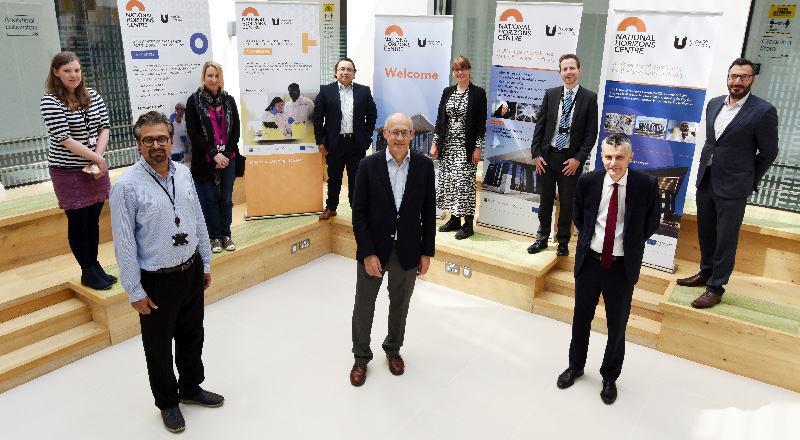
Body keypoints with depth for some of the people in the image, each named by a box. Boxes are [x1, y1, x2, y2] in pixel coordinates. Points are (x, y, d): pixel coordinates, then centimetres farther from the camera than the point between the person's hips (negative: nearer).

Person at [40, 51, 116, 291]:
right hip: (67, 172, -5)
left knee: (93, 219, 13)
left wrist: (98, 158, -9)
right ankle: (87, 272, 14)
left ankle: (95, 264, 27)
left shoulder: (93, 96, 5)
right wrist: (96, 158, -16)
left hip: (95, 169, 5)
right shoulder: (50, 101, -11)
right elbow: (64, 139, -17)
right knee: (78, 221, 3)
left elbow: (104, 127, 4)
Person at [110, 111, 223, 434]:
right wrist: (135, 292, -13)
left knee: (192, 337, 22)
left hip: (192, 271, 5)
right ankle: (167, 403, 39)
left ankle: (191, 388, 47)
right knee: (159, 347, 14)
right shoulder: (127, 186, -17)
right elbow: (124, 245, -15)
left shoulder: (183, 175, 0)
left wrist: (205, 263, 11)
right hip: (157, 282, -5)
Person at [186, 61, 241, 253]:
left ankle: (226, 234, 20)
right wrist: (214, 154, -12)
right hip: (205, 160, -2)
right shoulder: (194, 101, -2)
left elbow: (236, 131, 6)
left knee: (226, 199, 8)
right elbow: (193, 133, -5)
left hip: (228, 159, 3)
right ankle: (215, 236, 16)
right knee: (210, 199, 5)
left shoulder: (229, 100, 7)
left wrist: (226, 154, -6)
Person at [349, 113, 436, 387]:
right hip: (373, 250, -1)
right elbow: (359, 212, -8)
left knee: (400, 306, 19)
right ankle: (361, 357, 34)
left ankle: (393, 349, 44)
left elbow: (429, 212, 0)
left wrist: (427, 252, 0)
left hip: (407, 251, 1)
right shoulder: (369, 165, -10)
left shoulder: (424, 166, -6)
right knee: (364, 307, 12)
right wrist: (368, 253, -13)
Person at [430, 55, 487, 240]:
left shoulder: (478, 93, -2)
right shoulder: (447, 92, 11)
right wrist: (435, 143, 6)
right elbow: (439, 119, 12)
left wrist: (478, 148, -11)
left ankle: (468, 224, 1)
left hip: (466, 146, -5)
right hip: (447, 145, 5)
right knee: (447, 181, 7)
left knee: (464, 182, -7)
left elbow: (481, 124, -5)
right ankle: (454, 219, 20)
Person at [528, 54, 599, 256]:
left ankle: (563, 242, 24)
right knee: (545, 200, 12)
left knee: (567, 203, 9)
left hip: (571, 160, -2)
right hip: (547, 156, 2)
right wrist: (536, 154, -2)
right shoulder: (550, 94, 4)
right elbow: (540, 125, 5)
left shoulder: (589, 97, -3)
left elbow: (591, 133, -4)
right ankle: (542, 238, 26)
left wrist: (578, 159, -11)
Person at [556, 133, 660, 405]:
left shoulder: (646, 184, -14)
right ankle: (575, 366, 42)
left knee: (617, 326, 13)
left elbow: (651, 223, 2)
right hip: (589, 261, 2)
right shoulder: (587, 182, -9)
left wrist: (630, 245, 4)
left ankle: (610, 377, 37)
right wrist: (589, 241, 6)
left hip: (622, 267, -1)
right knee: (581, 319, 19)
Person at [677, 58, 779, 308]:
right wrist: (705, 166, 13)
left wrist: (749, 181, 0)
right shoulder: (714, 104, 7)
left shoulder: (763, 111, -11)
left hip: (733, 187, -6)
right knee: (705, 233, 19)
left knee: (726, 239, 3)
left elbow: (769, 153, -4)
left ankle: (716, 288, 15)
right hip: (705, 181, 6)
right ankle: (706, 273, 37)